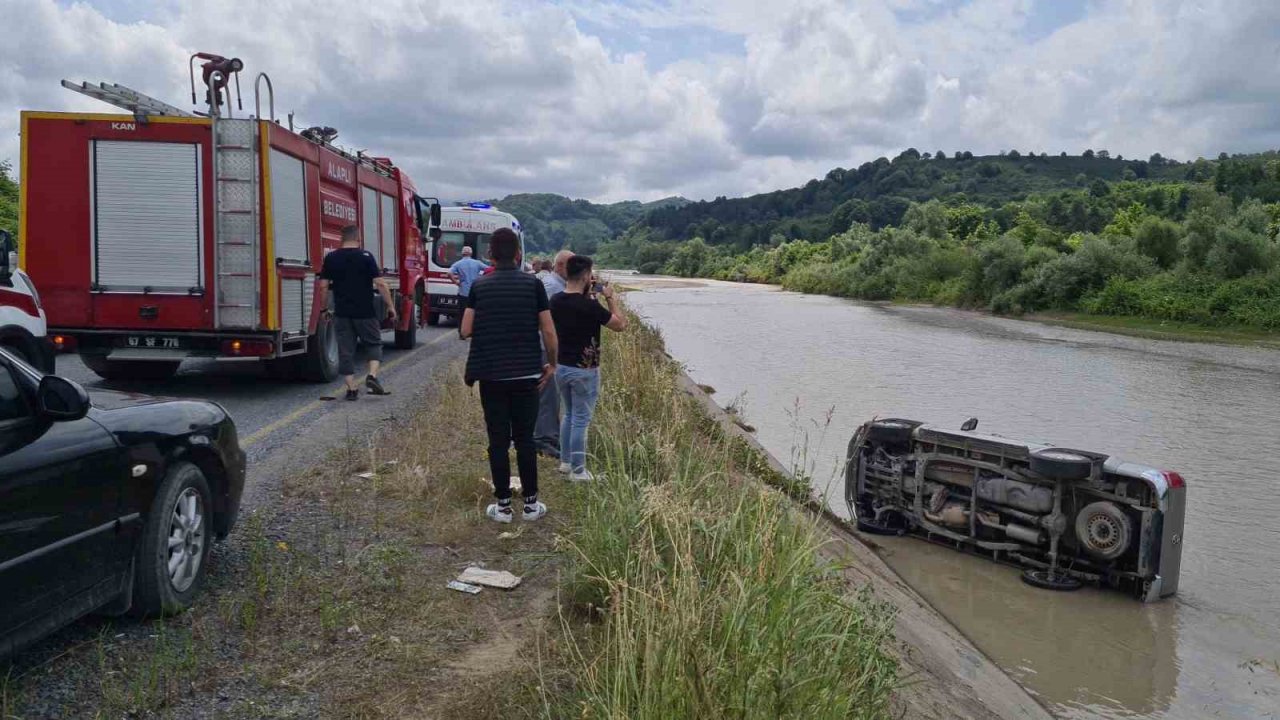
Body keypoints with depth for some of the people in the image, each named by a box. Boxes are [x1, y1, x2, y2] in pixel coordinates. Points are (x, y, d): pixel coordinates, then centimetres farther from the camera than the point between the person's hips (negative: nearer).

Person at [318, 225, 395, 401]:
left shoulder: (331, 258, 4)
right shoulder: (365, 256, -5)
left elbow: (323, 286, 2)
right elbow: (380, 284, -9)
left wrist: (324, 309, 13)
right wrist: (390, 307, -2)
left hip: (342, 313, 2)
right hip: (365, 312, -2)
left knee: (346, 350, 8)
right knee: (374, 343, 14)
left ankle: (352, 388, 7)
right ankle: (372, 375, -6)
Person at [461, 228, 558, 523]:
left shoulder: (479, 286, -1)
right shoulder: (533, 284, -4)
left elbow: (466, 330, -1)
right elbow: (548, 332, -5)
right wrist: (551, 364, 9)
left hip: (491, 374, 1)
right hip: (526, 374, 0)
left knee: (498, 440, 7)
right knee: (525, 439, 9)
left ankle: (503, 505, 13)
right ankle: (531, 503, 15)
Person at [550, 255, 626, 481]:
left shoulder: (556, 301, -1)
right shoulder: (589, 306, -22)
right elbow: (620, 325, -11)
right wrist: (611, 298, -1)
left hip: (561, 367, 7)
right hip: (583, 371, -7)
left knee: (569, 415, 22)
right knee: (581, 420, 3)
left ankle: (565, 461, 30)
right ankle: (578, 470, 10)